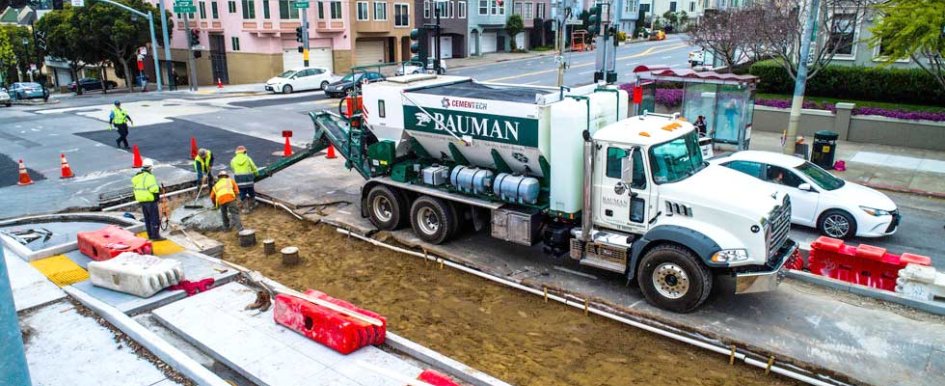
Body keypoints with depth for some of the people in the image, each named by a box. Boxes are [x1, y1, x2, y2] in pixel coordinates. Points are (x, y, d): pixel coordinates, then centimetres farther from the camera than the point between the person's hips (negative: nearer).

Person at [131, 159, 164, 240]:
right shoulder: (149, 176, -18)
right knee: (155, 218, -3)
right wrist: (158, 190, -6)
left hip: (141, 200, 9)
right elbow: (153, 188, -25)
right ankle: (155, 236, -3)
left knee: (147, 218, 16)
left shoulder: (136, 177, 11)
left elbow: (134, 188, 14)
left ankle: (150, 235, 21)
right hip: (150, 200, -9)